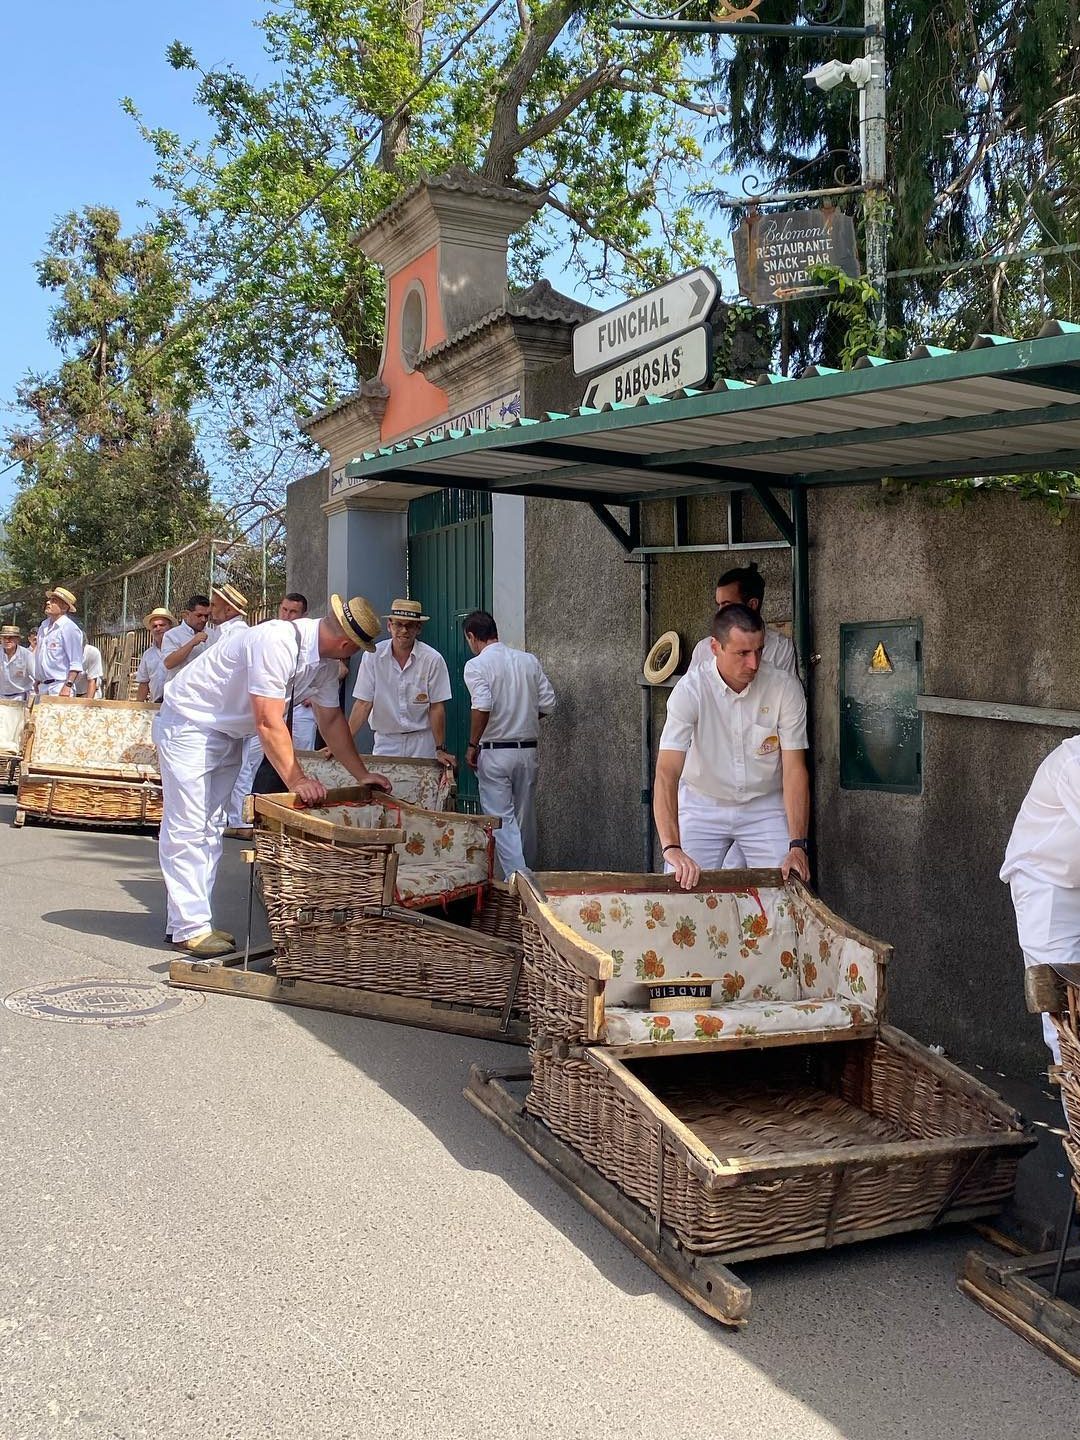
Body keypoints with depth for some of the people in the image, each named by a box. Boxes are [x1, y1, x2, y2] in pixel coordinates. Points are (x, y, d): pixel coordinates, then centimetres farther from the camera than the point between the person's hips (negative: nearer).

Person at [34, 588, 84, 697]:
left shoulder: (69, 628, -9)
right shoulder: (43, 626, 16)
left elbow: (76, 664, -14)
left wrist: (68, 686, -22)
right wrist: (37, 684, 21)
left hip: (60, 687, -8)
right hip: (42, 687, 8)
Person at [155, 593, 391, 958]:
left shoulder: (324, 660, -4)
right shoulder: (276, 643, -32)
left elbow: (332, 720, 6)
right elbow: (269, 724, -32)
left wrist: (361, 774, 3)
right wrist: (297, 781, -29)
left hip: (229, 734, 10)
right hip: (189, 724, -10)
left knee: (211, 828, 12)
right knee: (188, 828, -7)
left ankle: (192, 919, 19)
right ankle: (190, 928, -3)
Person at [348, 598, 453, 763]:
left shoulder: (433, 659, -8)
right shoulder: (373, 656, -6)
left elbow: (436, 708, -6)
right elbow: (363, 704, -5)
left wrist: (440, 749, -8)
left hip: (422, 743, -1)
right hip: (385, 741, 1)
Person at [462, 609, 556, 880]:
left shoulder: (476, 665, -9)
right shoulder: (530, 661, 7)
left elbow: (482, 707, -22)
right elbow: (548, 704, 5)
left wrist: (472, 745, -12)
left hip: (495, 753, -5)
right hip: (528, 750, 5)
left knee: (501, 819, -3)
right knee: (526, 819, 16)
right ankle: (527, 872, 28)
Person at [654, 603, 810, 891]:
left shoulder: (786, 688, -17)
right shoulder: (690, 690, -22)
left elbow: (794, 768, -14)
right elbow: (667, 772, -30)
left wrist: (797, 845, -23)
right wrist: (672, 847, -42)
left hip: (765, 806, 1)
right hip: (702, 805, -1)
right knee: (684, 888, -9)